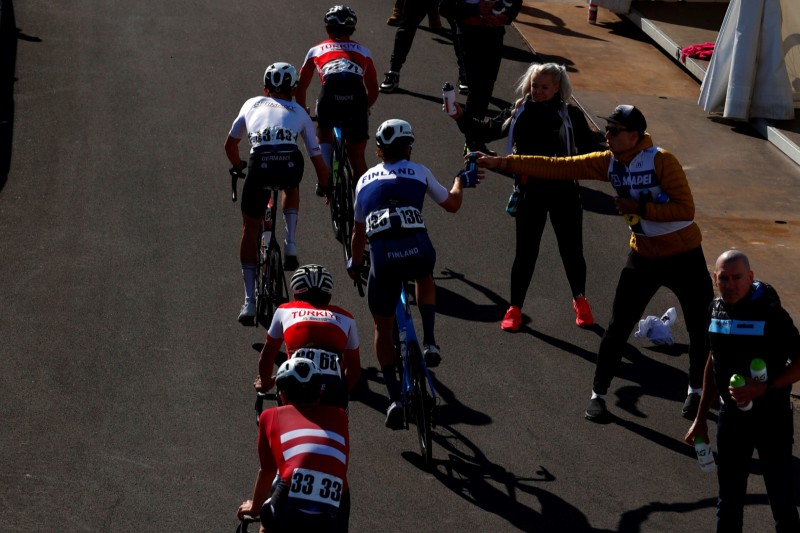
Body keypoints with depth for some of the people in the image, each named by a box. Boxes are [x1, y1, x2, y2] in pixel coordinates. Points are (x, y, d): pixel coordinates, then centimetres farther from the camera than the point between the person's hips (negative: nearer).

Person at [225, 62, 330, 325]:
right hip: (290, 165, 0)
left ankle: (249, 301, 14)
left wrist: (237, 166, 60)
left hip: (259, 165, 0)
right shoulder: (299, 112, 28)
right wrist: (324, 186, 48)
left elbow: (230, 145, 40)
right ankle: (291, 245, 20)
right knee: (291, 187, 39)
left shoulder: (253, 104, 31)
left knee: (250, 229, 17)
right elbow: (317, 157, 30)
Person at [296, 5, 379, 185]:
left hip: (329, 96, -1)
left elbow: (301, 88, 35)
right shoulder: (363, 51, 32)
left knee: (324, 130, 30)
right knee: (357, 157, 15)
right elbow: (373, 91, 36)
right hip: (356, 98, 1)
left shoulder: (316, 50, 29)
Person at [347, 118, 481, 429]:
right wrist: (461, 181, 46)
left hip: (382, 257, 1)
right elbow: (452, 205, 26)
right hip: (418, 250, -1)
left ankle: (394, 398, 8)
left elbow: (358, 231, 30)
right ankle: (429, 342, 21)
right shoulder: (419, 172, 16)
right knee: (424, 278, 38)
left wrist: (355, 264, 47)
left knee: (383, 327, 18)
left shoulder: (366, 179, 23)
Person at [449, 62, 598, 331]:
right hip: (529, 192, 1)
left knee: (572, 249, 10)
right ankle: (515, 308, 18)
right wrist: (460, 117, -10)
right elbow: (485, 132, 3)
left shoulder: (571, 115, -4)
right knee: (525, 251, 6)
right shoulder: (518, 113, 1)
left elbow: (589, 151, -2)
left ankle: (580, 301, 33)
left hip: (564, 192, -1)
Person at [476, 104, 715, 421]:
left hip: (683, 256, -4)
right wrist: (502, 163, -14)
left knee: (702, 327, 7)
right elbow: (557, 167, -9)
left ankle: (696, 391, 30)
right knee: (618, 327, 3)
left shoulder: (661, 162, -21)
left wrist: (639, 208, -28)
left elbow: (685, 209, -24)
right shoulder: (609, 162, -6)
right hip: (643, 256, 4)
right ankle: (598, 395, 16)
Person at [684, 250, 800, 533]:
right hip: (731, 417, 5)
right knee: (729, 502, 17)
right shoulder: (717, 310, 0)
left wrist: (765, 388, -26)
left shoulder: (771, 314, -18)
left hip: (771, 419, -5)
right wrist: (700, 417, 15)